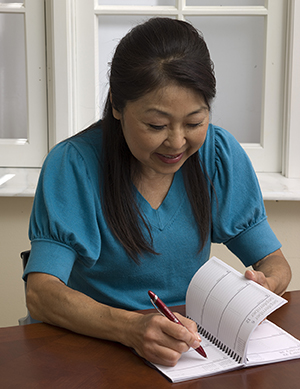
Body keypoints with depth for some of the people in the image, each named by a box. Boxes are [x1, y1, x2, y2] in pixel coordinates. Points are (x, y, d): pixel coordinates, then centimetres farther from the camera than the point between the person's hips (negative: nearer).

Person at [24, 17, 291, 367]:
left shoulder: (219, 154, -4)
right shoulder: (73, 164, -13)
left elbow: (275, 263, 1)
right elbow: (39, 293, -21)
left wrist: (265, 286, -23)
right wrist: (131, 328, -38)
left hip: (195, 344, 2)